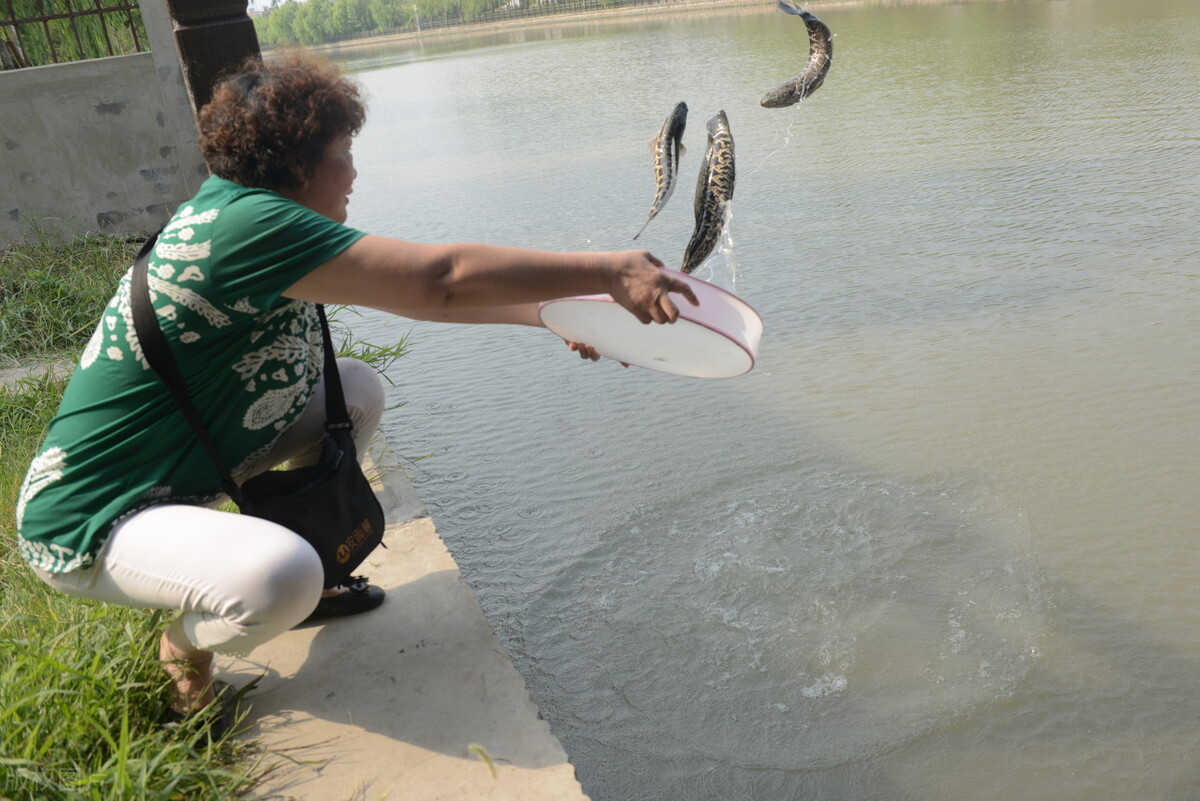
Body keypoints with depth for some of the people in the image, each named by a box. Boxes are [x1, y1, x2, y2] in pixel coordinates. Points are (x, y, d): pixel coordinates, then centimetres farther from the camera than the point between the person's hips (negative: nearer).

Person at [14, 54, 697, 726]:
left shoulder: (239, 210, 4)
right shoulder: (246, 223, -27)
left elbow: (413, 289, 6)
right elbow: (439, 279, -32)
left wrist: (545, 311, 3)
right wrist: (608, 271, -26)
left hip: (185, 461, 10)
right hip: (89, 523, -9)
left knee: (358, 390, 7)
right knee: (279, 576, -36)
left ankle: (295, 588, 15)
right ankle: (185, 649, 0)